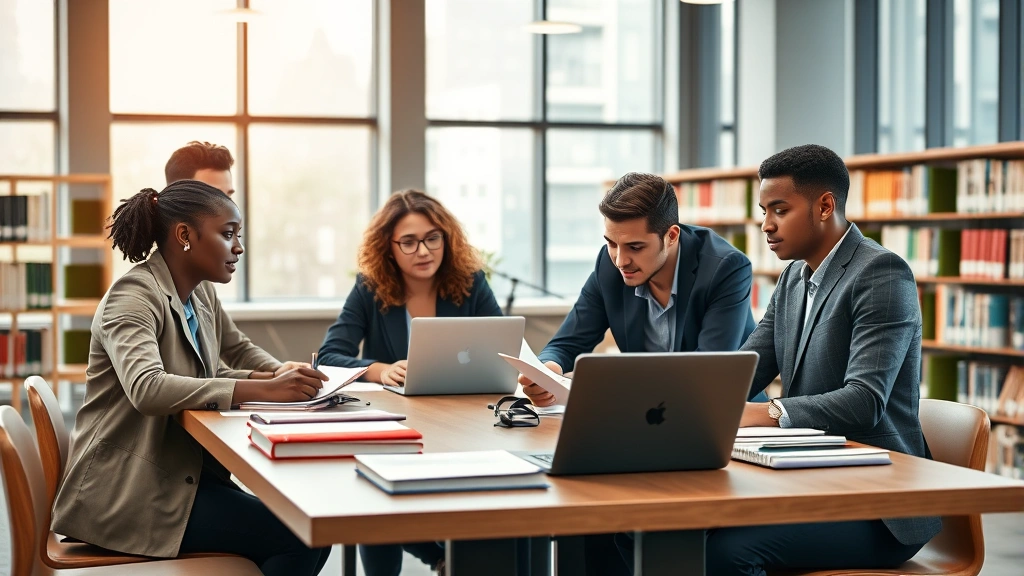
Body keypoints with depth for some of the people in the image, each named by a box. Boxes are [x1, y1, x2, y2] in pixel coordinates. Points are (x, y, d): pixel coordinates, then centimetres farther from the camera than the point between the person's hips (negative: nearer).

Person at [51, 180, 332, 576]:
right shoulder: (134, 297, -16)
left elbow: (238, 348, 28)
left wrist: (281, 371, 4)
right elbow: (147, 389, -34)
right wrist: (264, 390, -39)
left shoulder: (201, 295, 9)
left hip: (182, 471, 8)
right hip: (127, 491, -8)